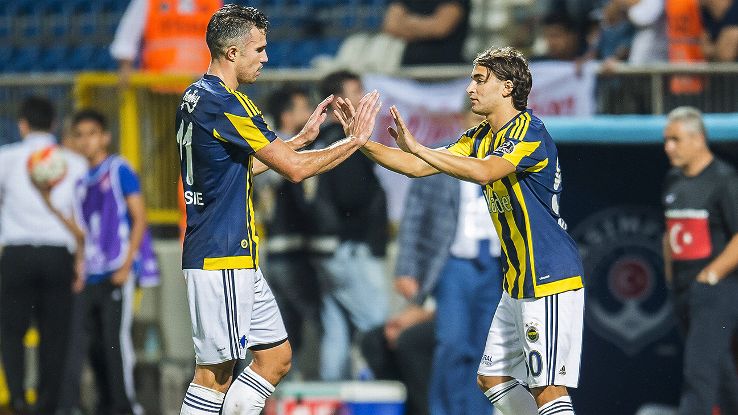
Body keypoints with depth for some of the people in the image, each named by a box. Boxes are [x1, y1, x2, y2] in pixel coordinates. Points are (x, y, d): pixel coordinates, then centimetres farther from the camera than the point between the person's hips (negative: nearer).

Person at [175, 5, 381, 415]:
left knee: (277, 356, 12)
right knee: (214, 373, -6)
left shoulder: (196, 97, 14)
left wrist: (303, 136, 23)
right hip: (221, 260, -10)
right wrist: (354, 140, -5)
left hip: (238, 261, 10)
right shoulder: (223, 103, -17)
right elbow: (294, 168, -17)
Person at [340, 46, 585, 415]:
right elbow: (419, 168, 12)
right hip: (518, 283, 10)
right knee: (491, 378, 12)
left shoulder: (530, 131, -15)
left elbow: (484, 171, -32)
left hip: (550, 280, -10)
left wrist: (417, 148, -33)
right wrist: (361, 141, 2)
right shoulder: (481, 137, 13)